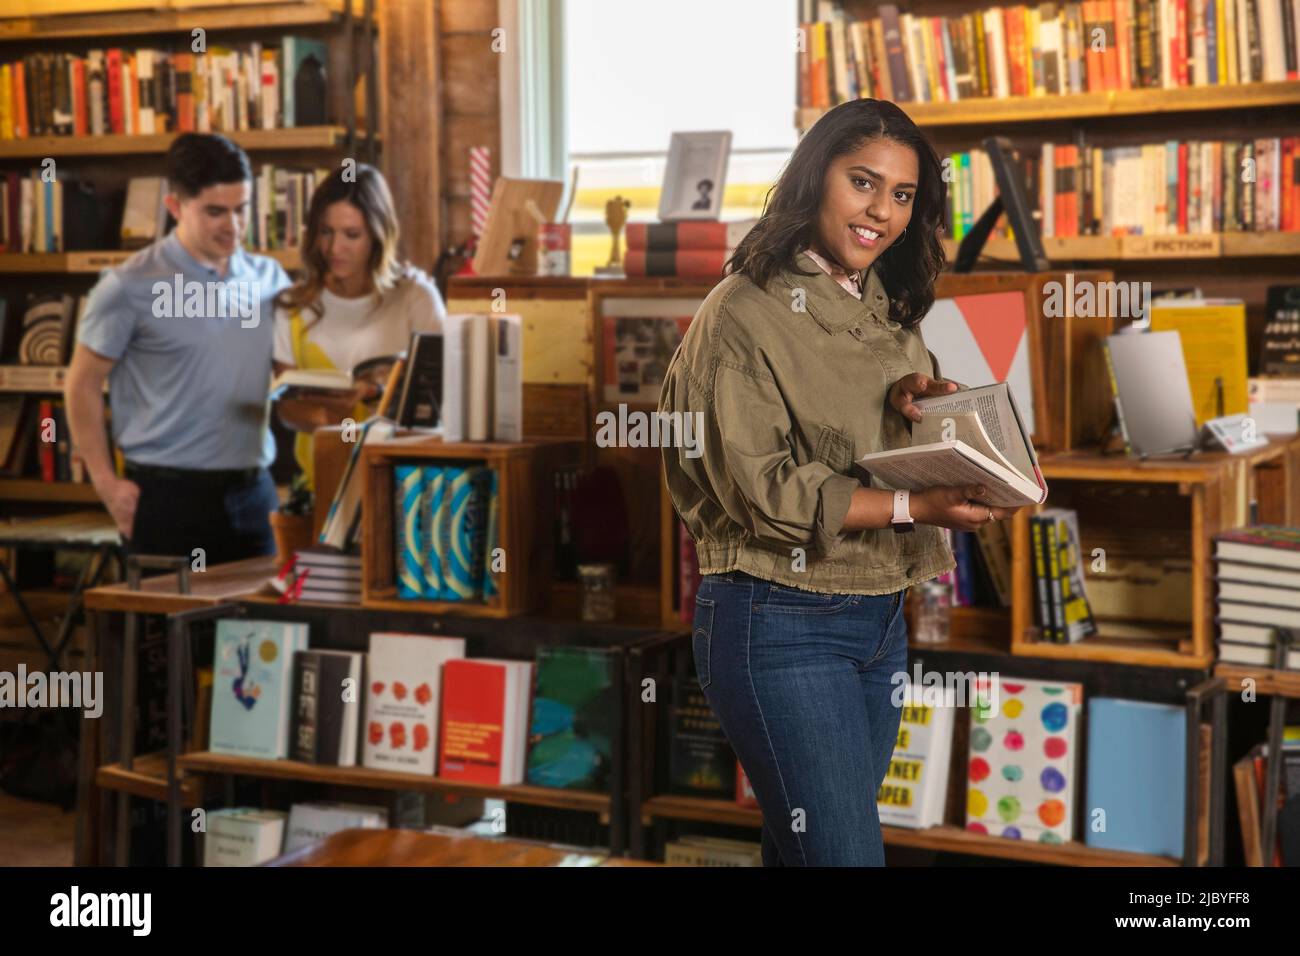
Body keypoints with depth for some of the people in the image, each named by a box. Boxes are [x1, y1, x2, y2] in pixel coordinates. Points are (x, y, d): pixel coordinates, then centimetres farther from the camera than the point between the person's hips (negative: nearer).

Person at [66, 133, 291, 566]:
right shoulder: (130, 287, -7)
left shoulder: (270, 279, 7)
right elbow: (83, 383, -1)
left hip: (252, 492, 5)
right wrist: (106, 483, -6)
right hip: (167, 496, -4)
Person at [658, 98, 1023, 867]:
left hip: (880, 621, 7)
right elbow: (761, 487, -17)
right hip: (779, 623, -7)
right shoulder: (744, 313, -10)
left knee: (802, 845, 13)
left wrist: (920, 400, -9)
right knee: (846, 851, -9)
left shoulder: (892, 312, 12)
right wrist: (912, 508, -25)